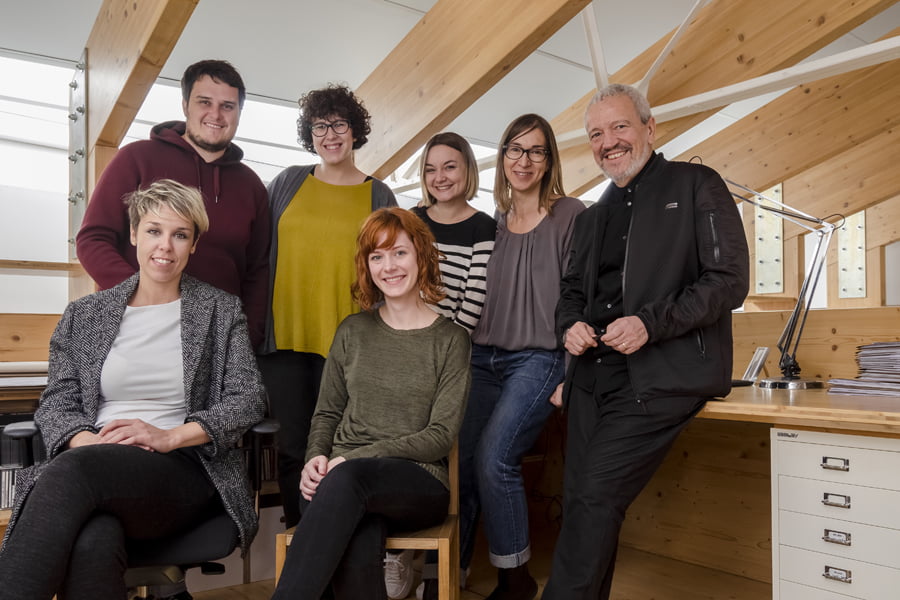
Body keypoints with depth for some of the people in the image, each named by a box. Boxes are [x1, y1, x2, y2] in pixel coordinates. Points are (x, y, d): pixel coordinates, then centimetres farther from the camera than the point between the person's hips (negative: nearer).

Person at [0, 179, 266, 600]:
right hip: (94, 463, 2)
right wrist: (88, 441, -12)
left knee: (73, 472, -33)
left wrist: (168, 436, -12)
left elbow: (248, 400, 2)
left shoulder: (221, 311, 11)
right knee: (92, 542, -35)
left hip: (185, 471, -1)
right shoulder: (84, 315, 17)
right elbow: (56, 402, 11)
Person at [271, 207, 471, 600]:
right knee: (356, 557, -34)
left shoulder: (450, 339, 4)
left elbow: (440, 437, -3)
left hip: (420, 482, -1)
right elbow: (327, 412, 17)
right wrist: (316, 457, -5)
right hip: (345, 482, 2)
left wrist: (361, 455, -13)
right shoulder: (353, 331, 14)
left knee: (348, 475, -36)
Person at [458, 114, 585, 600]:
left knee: (494, 459, -17)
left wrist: (572, 374, -11)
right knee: (460, 463, -1)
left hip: (538, 359, -5)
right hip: (482, 359, 5)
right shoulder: (492, 224, 13)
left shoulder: (571, 216, -2)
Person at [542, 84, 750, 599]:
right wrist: (571, 324, 2)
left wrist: (651, 323, -19)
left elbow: (729, 281, -7)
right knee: (580, 501, 5)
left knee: (595, 497, -13)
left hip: (662, 373, -6)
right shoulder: (594, 216, 21)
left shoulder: (697, 185, 1)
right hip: (594, 372, 7)